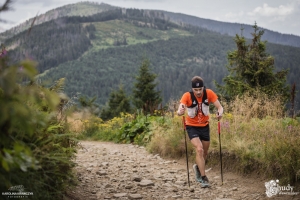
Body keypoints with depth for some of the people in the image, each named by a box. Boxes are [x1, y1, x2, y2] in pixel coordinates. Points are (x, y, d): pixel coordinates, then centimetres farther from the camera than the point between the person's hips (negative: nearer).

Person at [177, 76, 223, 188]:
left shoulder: (209, 93, -16)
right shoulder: (187, 96, -22)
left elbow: (219, 107, -14)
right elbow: (179, 111, -33)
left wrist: (220, 113, -37)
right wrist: (180, 112, -57)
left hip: (204, 126, 3)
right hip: (192, 127, -3)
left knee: (204, 152, 14)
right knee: (199, 149, -21)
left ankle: (198, 167, 46)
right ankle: (203, 178, -14)